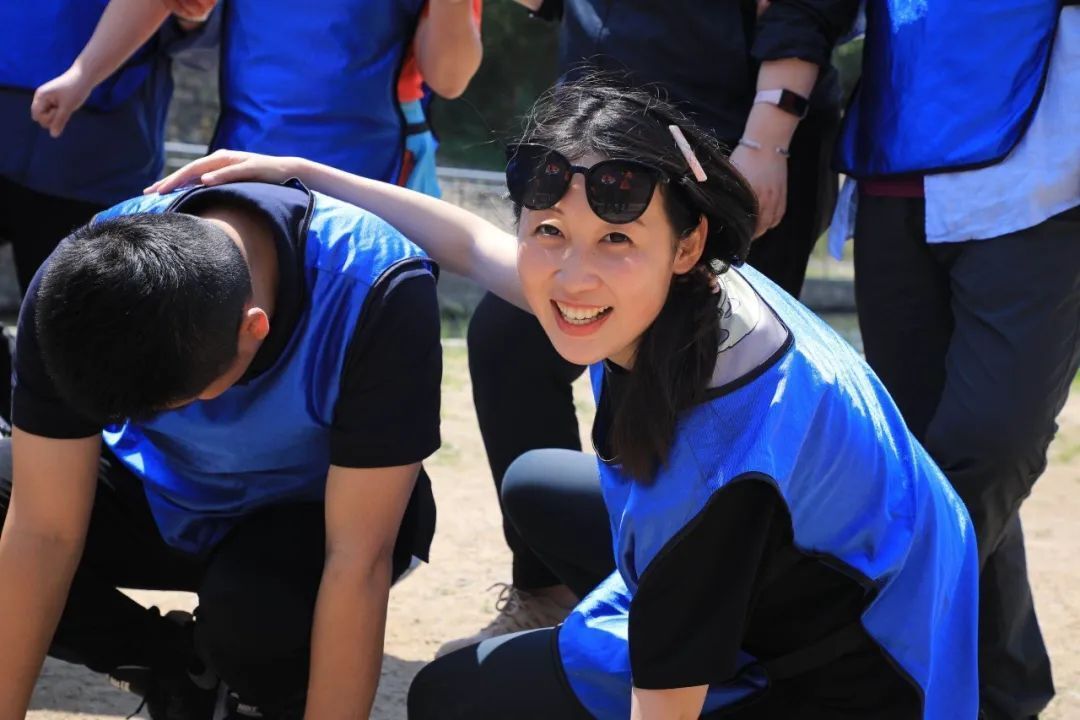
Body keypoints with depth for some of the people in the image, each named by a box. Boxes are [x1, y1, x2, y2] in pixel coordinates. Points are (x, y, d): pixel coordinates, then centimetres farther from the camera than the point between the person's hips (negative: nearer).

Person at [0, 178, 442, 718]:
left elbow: (359, 562, -32)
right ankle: (177, 670, 2)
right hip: (162, 491, 3)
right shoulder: (79, 283, -26)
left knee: (253, 608, -35)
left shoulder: (378, 293, -35)